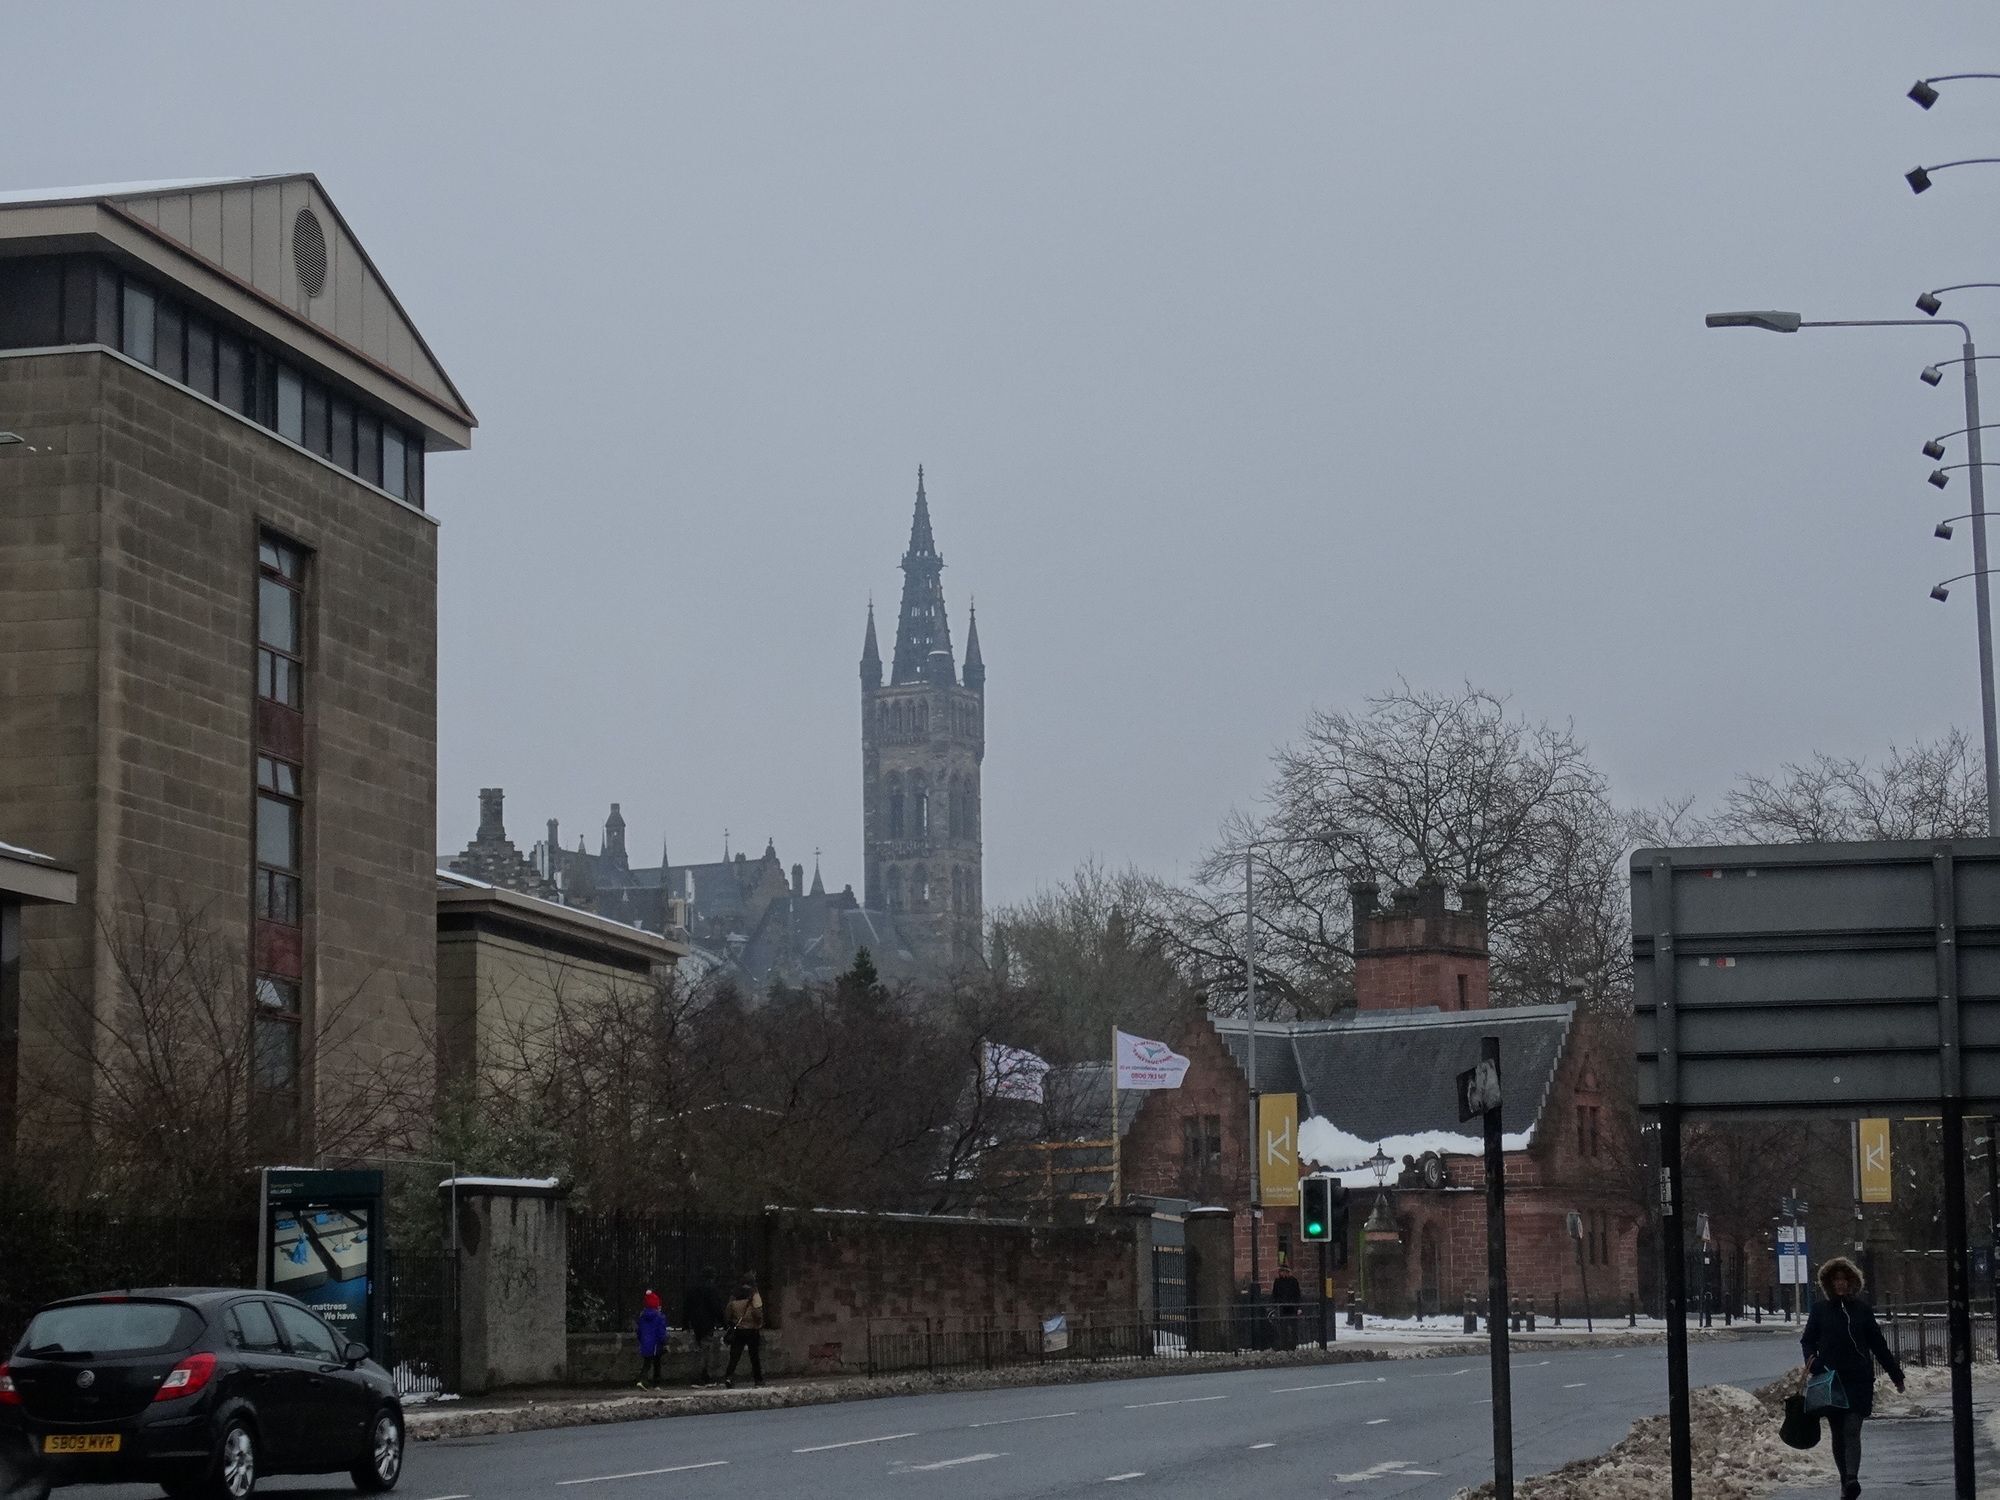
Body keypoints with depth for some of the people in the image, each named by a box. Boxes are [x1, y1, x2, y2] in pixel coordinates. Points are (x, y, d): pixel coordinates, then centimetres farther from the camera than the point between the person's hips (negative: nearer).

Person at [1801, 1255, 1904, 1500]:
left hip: (1859, 1381, -2)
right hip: (1830, 1380, 2)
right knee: (1838, 1434, 7)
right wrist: (1811, 1359, -12)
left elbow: (1878, 1345, 12)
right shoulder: (1821, 1311, 7)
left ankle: (1852, 1479, -25)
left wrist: (1896, 1374, 16)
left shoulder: (1862, 1310, 6)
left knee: (1852, 1429, -15)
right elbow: (1807, 1340, 10)